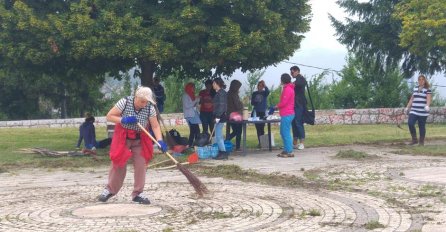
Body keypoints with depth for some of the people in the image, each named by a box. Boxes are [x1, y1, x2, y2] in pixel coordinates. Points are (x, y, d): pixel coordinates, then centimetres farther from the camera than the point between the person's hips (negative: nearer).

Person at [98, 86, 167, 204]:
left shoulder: (150, 108, -16)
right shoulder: (124, 102, -21)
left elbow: (155, 126, -18)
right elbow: (109, 116, -16)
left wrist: (160, 141, -33)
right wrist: (123, 120, -30)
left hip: (140, 140, 2)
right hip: (122, 138, -2)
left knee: (141, 165, -3)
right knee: (118, 165, 2)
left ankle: (137, 193, 9)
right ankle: (110, 189, 21)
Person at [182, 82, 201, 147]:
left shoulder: (192, 95, 19)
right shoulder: (185, 96, -6)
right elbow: (187, 106, -15)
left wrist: (198, 100, 7)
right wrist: (196, 100, -13)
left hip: (194, 115, 9)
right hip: (190, 116, -9)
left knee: (197, 131, 2)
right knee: (193, 131, -15)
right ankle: (190, 145, -13)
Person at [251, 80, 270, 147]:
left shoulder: (264, 93, 3)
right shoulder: (254, 93, 9)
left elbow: (268, 91, -21)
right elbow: (252, 102, 10)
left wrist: (264, 85, -35)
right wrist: (255, 102, -12)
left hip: (263, 112, -2)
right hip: (256, 112, 2)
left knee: (262, 128, -7)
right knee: (258, 128, 2)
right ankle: (260, 142, 8)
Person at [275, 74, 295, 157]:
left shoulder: (288, 89, -15)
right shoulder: (287, 88, 18)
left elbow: (284, 102, -18)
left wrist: (277, 106, -3)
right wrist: (279, 106, 9)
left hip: (287, 115, -10)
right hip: (286, 114, 10)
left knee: (286, 133, -7)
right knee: (283, 132, 15)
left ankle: (289, 152, -5)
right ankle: (286, 150, 19)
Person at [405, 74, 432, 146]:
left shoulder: (428, 90, 0)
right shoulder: (415, 89, 15)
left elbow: (429, 99, -13)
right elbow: (411, 99, 22)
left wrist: (427, 106, -31)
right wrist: (407, 107, 19)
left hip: (423, 112, -4)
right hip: (414, 110, 4)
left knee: (421, 127, 0)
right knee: (410, 123, -13)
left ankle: (421, 142, 12)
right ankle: (414, 139, -1)